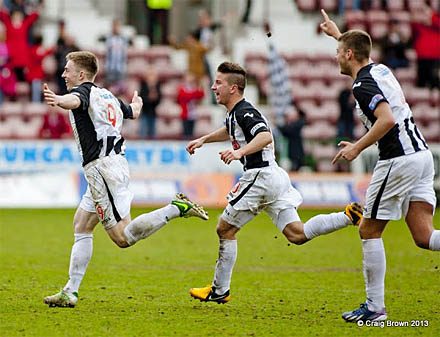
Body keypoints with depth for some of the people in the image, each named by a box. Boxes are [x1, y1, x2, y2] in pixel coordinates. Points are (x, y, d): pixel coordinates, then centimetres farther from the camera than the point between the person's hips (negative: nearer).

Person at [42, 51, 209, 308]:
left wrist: (58, 100, -57)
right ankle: (70, 292, 11)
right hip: (117, 161, 10)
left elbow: (74, 100, -33)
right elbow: (134, 113, 40)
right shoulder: (108, 96, 20)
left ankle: (176, 208, -20)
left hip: (102, 168, -10)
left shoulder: (84, 90, -6)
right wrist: (137, 102, 65)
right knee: (81, 227, 13)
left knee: (123, 237, -13)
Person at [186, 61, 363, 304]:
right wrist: (203, 140, 35)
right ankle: (349, 216, -7)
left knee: (225, 229, 1)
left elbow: (266, 136, -32)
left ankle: (219, 291, 5)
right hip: (275, 177, 10)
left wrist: (240, 152, -43)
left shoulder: (244, 112, -13)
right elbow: (229, 131, 41)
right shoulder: (234, 113, 16)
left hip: (261, 177, -10)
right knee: (297, 234, 3)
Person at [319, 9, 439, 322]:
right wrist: (338, 33, 52)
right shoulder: (380, 69, 16)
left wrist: (357, 147, -17)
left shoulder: (363, 85, -11)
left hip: (399, 161, -9)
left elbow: (388, 119, -26)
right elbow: (360, 51, 41)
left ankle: (375, 306, 7)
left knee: (369, 231, 5)